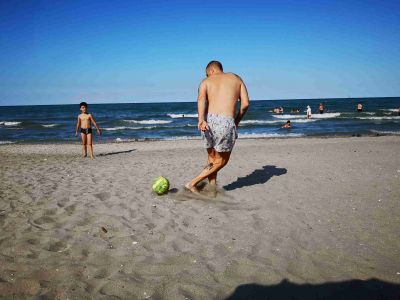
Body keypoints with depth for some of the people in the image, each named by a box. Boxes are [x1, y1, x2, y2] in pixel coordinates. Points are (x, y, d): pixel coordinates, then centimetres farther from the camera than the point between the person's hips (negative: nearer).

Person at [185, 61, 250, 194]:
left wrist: (201, 120, -22)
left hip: (209, 121, 2)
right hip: (226, 122, -2)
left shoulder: (206, 81, 17)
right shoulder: (236, 78, 20)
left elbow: (201, 99, -7)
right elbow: (245, 103, 8)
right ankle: (192, 183, 9)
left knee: (212, 158, 22)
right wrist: (236, 121, 21)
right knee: (221, 161, 15)